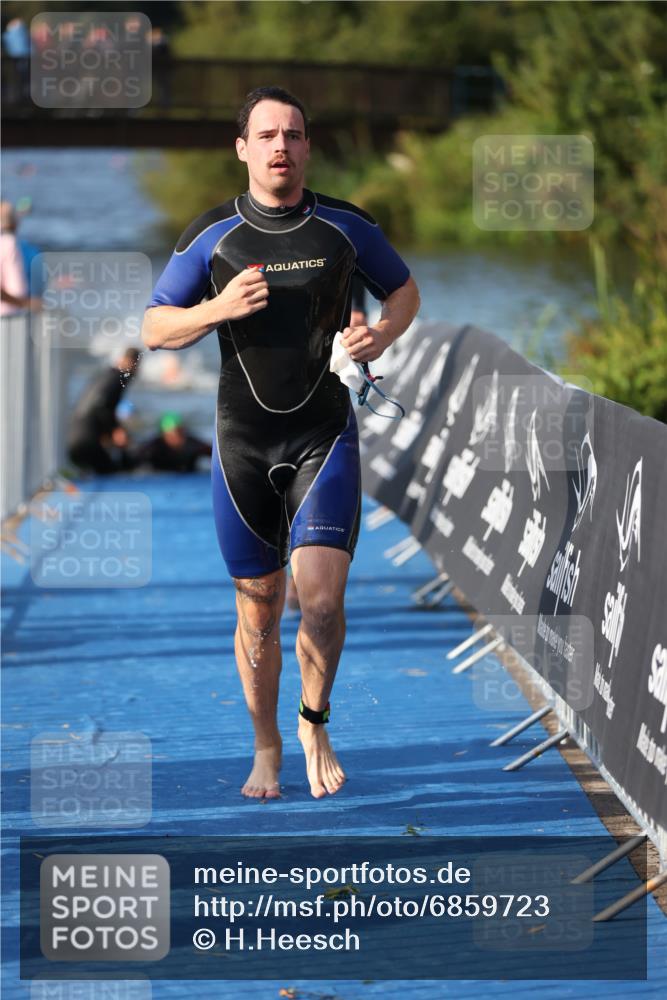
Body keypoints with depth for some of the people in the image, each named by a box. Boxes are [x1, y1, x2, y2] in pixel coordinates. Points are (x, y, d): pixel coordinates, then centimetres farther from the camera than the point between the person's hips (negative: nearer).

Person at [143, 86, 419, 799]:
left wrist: (381, 334, -6)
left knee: (322, 597, -15)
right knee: (258, 609, 6)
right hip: (243, 445, 1)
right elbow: (155, 328, 4)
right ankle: (266, 748, 24)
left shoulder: (344, 226, 1)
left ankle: (314, 723, 10)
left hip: (325, 439, -1)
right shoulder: (212, 236, -1)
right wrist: (218, 309, -15)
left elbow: (404, 288, 16)